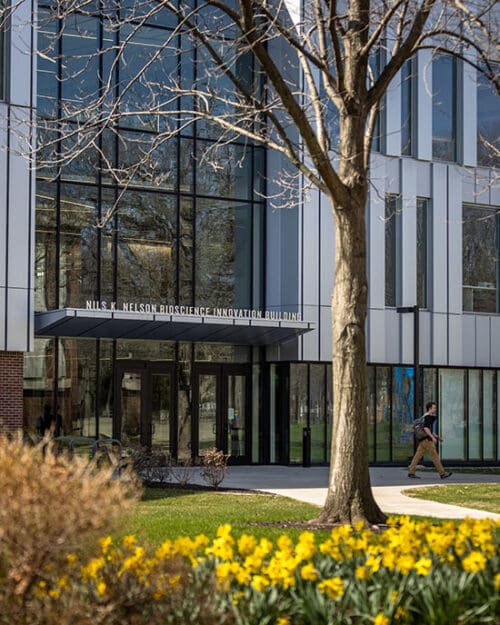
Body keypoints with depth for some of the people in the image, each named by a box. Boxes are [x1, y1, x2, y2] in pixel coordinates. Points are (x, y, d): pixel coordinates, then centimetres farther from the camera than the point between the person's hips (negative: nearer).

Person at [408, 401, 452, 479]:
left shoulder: (428, 417, 21)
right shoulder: (428, 417, -12)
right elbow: (426, 428, -23)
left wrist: (436, 437, 25)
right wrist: (433, 437, -23)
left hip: (423, 440, 10)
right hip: (427, 440, -10)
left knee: (418, 456, 5)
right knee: (434, 456, -6)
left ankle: (411, 472, 1)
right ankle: (442, 473, -3)